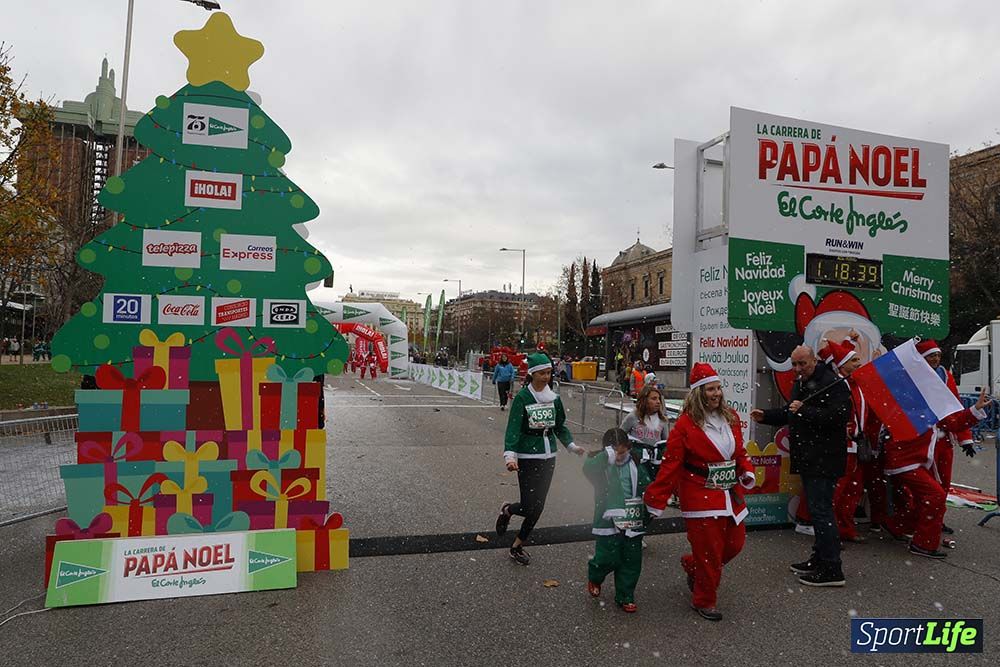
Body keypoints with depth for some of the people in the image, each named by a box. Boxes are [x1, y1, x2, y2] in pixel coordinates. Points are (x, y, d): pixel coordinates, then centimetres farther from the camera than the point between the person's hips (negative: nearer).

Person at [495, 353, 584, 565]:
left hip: (548, 457, 5)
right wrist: (510, 455, -29)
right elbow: (513, 428, -18)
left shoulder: (554, 397, 6)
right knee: (530, 507, -7)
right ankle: (507, 510, 27)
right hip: (527, 457, -5)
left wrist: (571, 446, 10)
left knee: (538, 506, 8)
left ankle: (518, 545, 26)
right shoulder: (522, 397, -11)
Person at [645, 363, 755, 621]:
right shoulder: (686, 424, -14)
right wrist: (655, 501, -14)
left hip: (730, 495, 7)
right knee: (709, 551, 1)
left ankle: (692, 565, 40)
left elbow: (740, 451, 16)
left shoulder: (730, 417, 5)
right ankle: (704, 601, 25)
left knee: (735, 543, 14)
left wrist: (747, 472, -5)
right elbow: (671, 464, -14)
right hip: (701, 497, -6)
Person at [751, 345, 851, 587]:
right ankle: (819, 559, 28)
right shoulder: (800, 383, 17)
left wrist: (804, 410, -22)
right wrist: (765, 416, 16)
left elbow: (837, 415, -26)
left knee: (821, 509, -8)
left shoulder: (833, 383, -14)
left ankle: (832, 569, -1)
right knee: (817, 508, 17)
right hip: (808, 458, 10)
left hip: (824, 459, -10)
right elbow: (790, 413, 29)